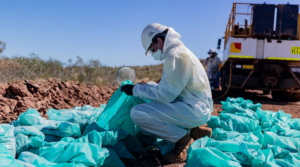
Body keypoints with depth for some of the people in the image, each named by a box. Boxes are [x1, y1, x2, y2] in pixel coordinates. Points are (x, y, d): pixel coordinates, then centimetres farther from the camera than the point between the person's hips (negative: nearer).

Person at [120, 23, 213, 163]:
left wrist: (136, 90, -8)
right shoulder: (179, 52, 15)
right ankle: (193, 131, 15)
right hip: (196, 108, 11)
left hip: (194, 110, -11)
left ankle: (182, 139, -8)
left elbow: (165, 94, -19)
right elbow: (169, 87, 23)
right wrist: (145, 86, 19)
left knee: (138, 113, -19)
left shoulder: (175, 55, -17)